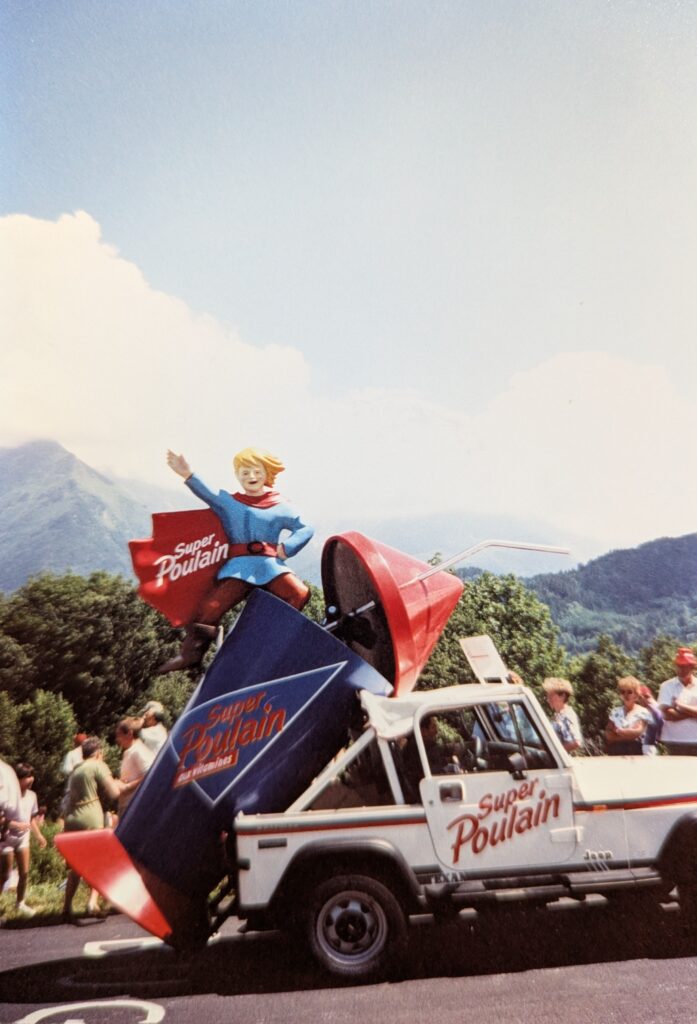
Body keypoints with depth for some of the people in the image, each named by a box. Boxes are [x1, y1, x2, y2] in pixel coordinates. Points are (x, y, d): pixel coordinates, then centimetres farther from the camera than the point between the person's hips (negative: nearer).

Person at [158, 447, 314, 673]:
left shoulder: (279, 506, 12)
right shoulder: (228, 503, 14)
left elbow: (305, 529, 11)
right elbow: (208, 494, -5)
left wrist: (286, 548, -5)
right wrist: (188, 475, -22)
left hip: (271, 565, 0)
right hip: (238, 567, 0)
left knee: (300, 594, -25)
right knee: (209, 607, -14)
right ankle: (191, 653, 6)